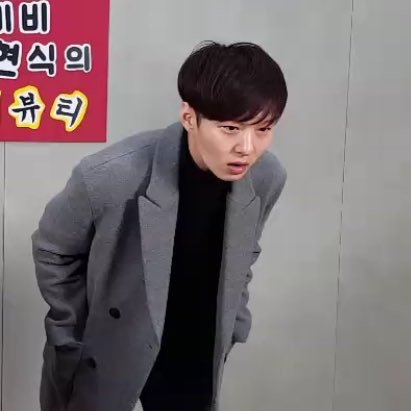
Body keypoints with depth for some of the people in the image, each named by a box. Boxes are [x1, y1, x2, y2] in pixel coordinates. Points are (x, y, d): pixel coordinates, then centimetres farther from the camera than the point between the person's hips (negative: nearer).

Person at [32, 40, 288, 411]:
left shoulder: (268, 178, -17)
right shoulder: (109, 176, -30)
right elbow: (52, 252, -10)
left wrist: (231, 330, 7)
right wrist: (75, 340, -4)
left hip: (196, 353, 3)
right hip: (103, 352, -2)